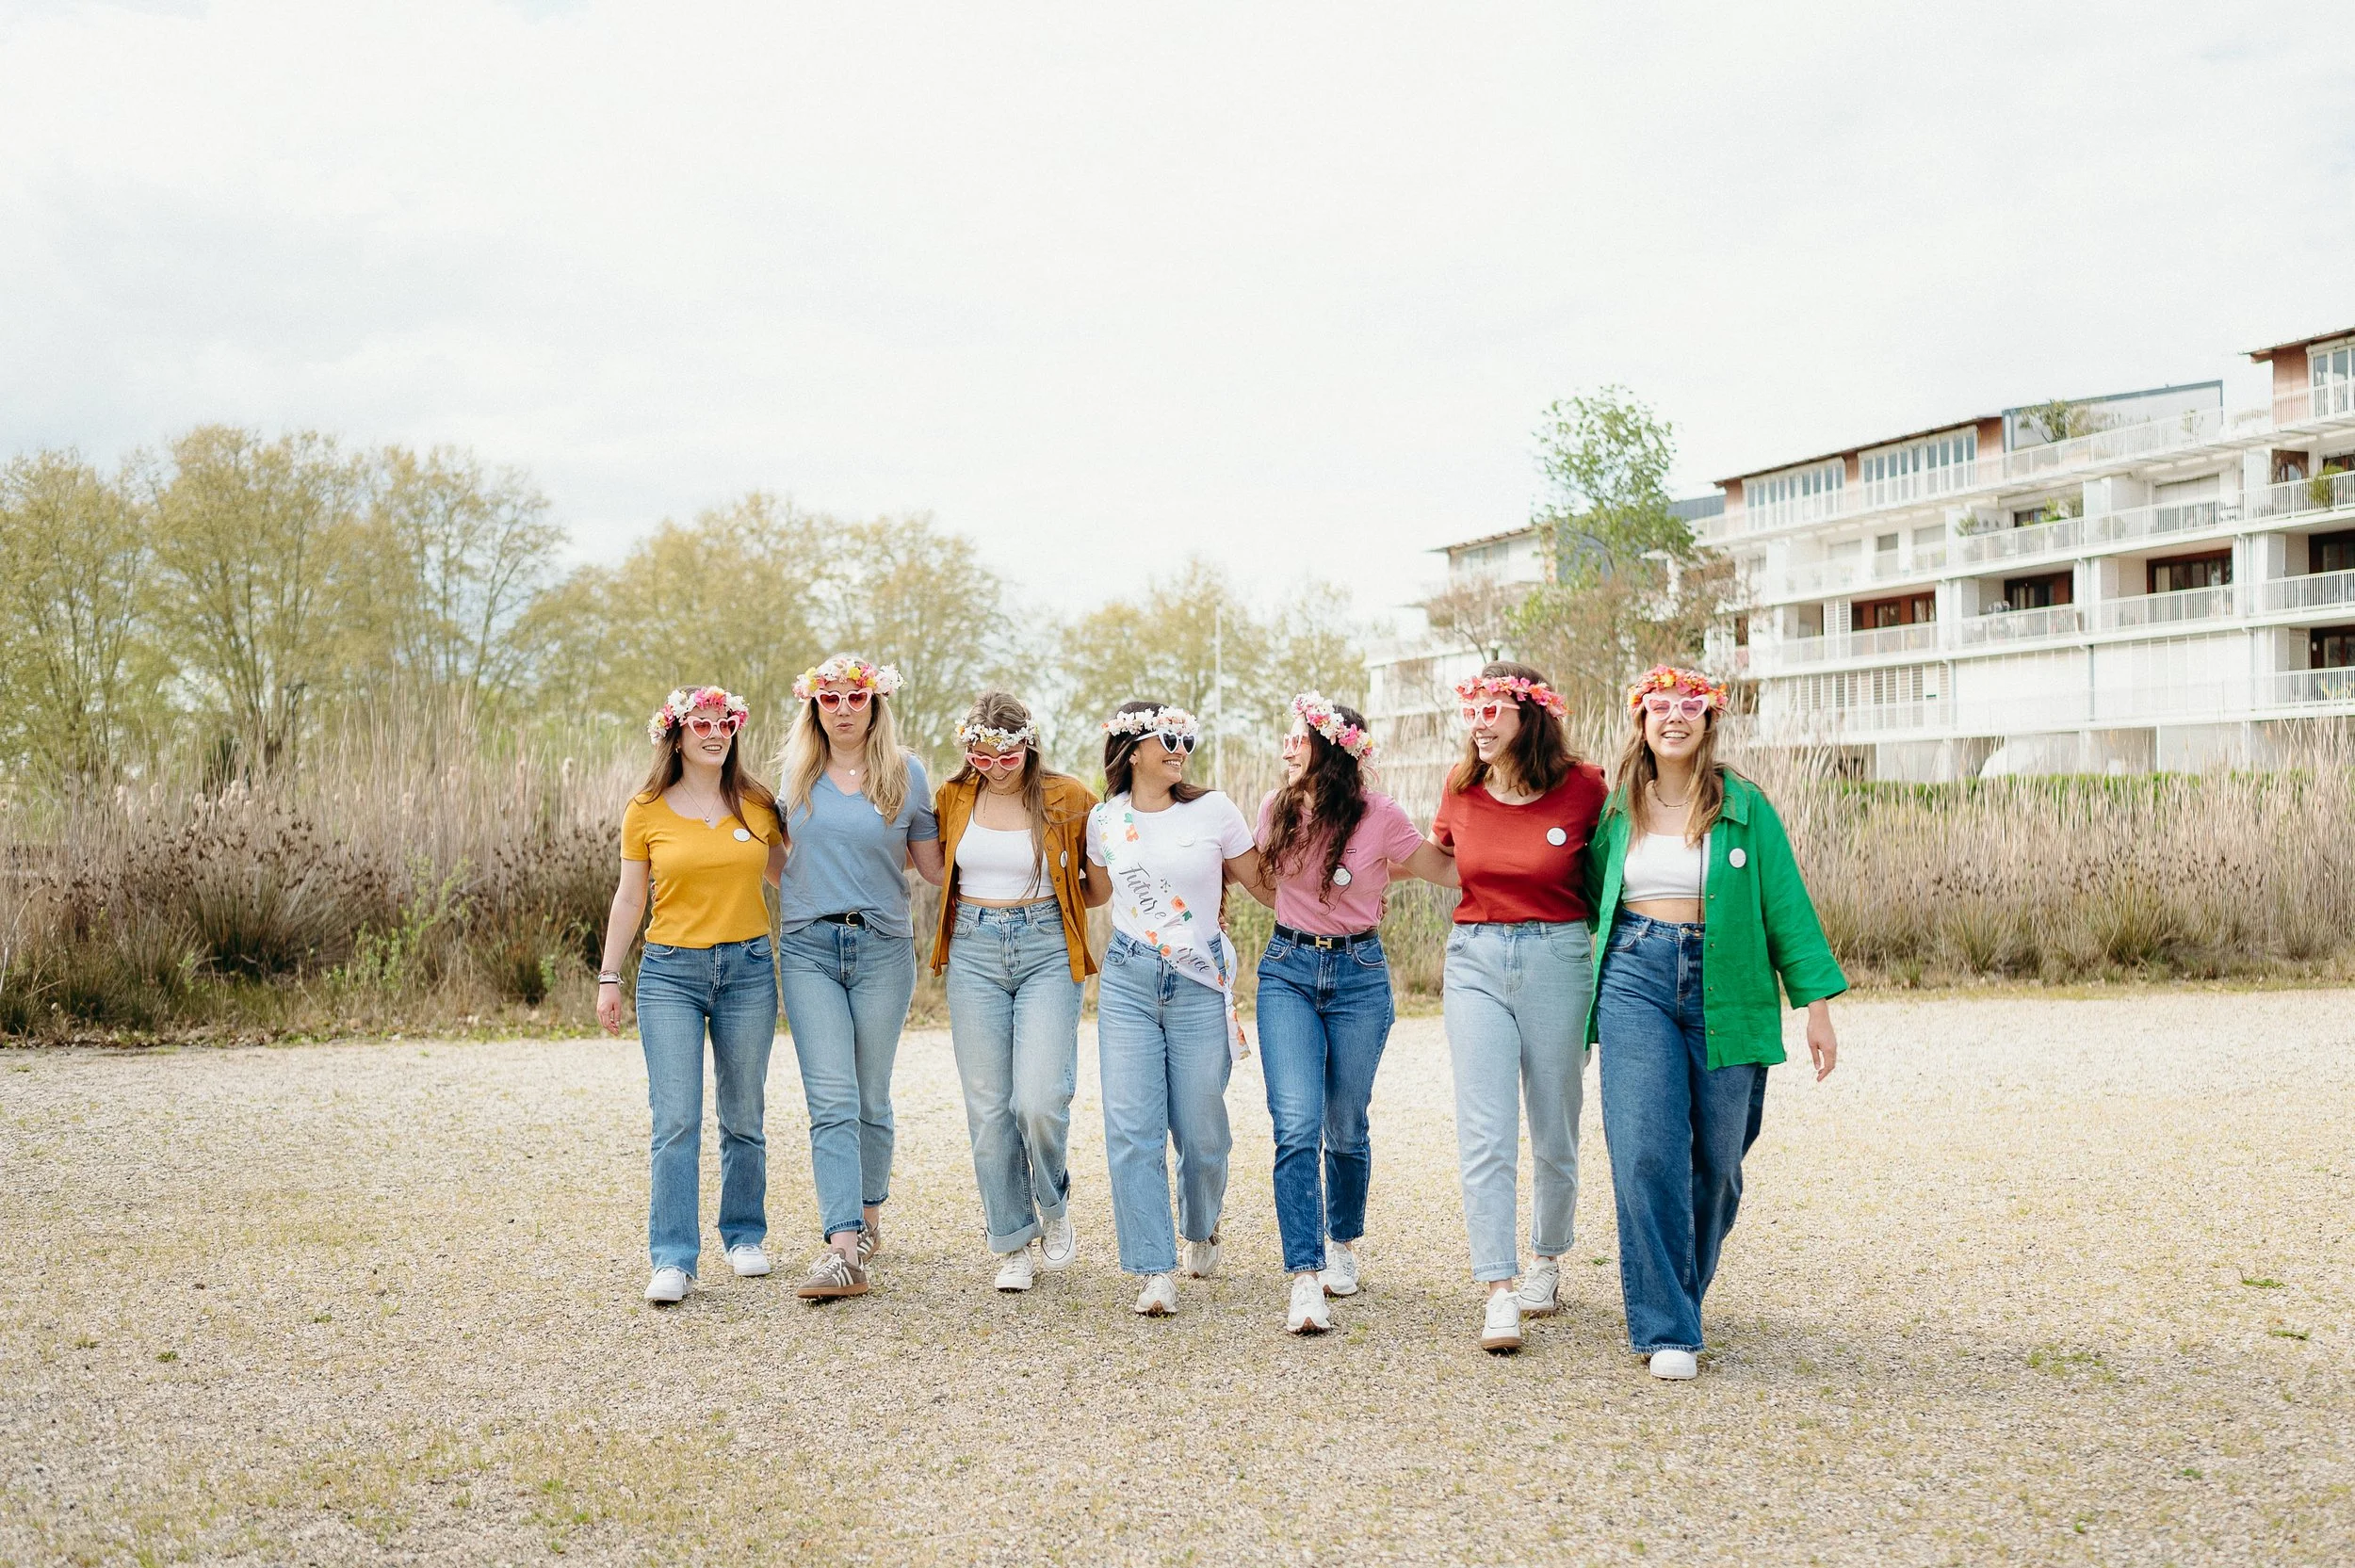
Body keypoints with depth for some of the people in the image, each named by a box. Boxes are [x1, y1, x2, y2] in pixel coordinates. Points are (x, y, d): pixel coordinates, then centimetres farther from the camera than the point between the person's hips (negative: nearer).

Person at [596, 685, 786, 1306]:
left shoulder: (758, 805, 4)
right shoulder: (646, 812, 0)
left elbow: (783, 876, 16)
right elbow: (629, 899, 6)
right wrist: (608, 977, 5)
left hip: (747, 968, 2)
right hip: (670, 973, -2)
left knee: (743, 1119, 10)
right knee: (675, 1120, -9)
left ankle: (745, 1236, 25)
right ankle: (672, 1259, -7)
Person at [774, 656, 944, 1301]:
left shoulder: (907, 774, 4)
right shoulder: (795, 774, 8)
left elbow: (934, 865, 9)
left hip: (883, 948, 0)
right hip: (808, 949, 0)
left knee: (871, 1098, 9)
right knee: (831, 1099, -9)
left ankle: (869, 1218, 28)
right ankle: (843, 1249, -15)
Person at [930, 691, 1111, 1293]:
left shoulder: (1068, 798, -2)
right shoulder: (954, 798, 5)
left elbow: (1102, 885, 7)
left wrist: (1041, 904, 6)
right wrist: (985, 909, 10)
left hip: (1046, 952, -2)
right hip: (974, 952, 3)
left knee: (1041, 1101, -13)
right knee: (988, 1106, 1)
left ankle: (1054, 1205, 17)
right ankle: (1013, 1243, 14)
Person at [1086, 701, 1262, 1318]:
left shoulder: (1214, 811, -2)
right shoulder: (1103, 822, 5)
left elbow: (1259, 882, 7)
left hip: (1201, 983, -1)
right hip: (1127, 980, 2)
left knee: (1201, 1128, 4)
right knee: (1131, 1128, -8)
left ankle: (1200, 1228, 35)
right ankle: (1156, 1271, -3)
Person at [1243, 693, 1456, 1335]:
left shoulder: (1379, 815, -10)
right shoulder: (1276, 809, 1)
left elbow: (1450, 869, 1)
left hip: (1359, 975, -1)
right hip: (1287, 970, 2)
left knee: (1345, 1127, 9)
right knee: (1296, 1126, -13)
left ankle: (1343, 1244, 35)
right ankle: (1305, 1277, -13)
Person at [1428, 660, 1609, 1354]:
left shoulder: (1583, 788, -7)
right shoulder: (1461, 789, 2)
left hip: (1559, 959, -2)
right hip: (1475, 963, 2)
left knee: (1555, 1135, 11)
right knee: (1485, 1135, -8)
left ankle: (1547, 1262, 32)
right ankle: (1499, 1292, -7)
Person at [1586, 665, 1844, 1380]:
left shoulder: (1745, 806, 2)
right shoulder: (1618, 809, 8)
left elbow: (1786, 906, 2)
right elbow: (1592, 898, 18)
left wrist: (1816, 1005, -2)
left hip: (1724, 992, 0)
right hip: (1636, 980, 0)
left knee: (1716, 1160, 7)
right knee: (1647, 1153, -11)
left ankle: (1681, 1292, 32)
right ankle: (1665, 1329, -6)